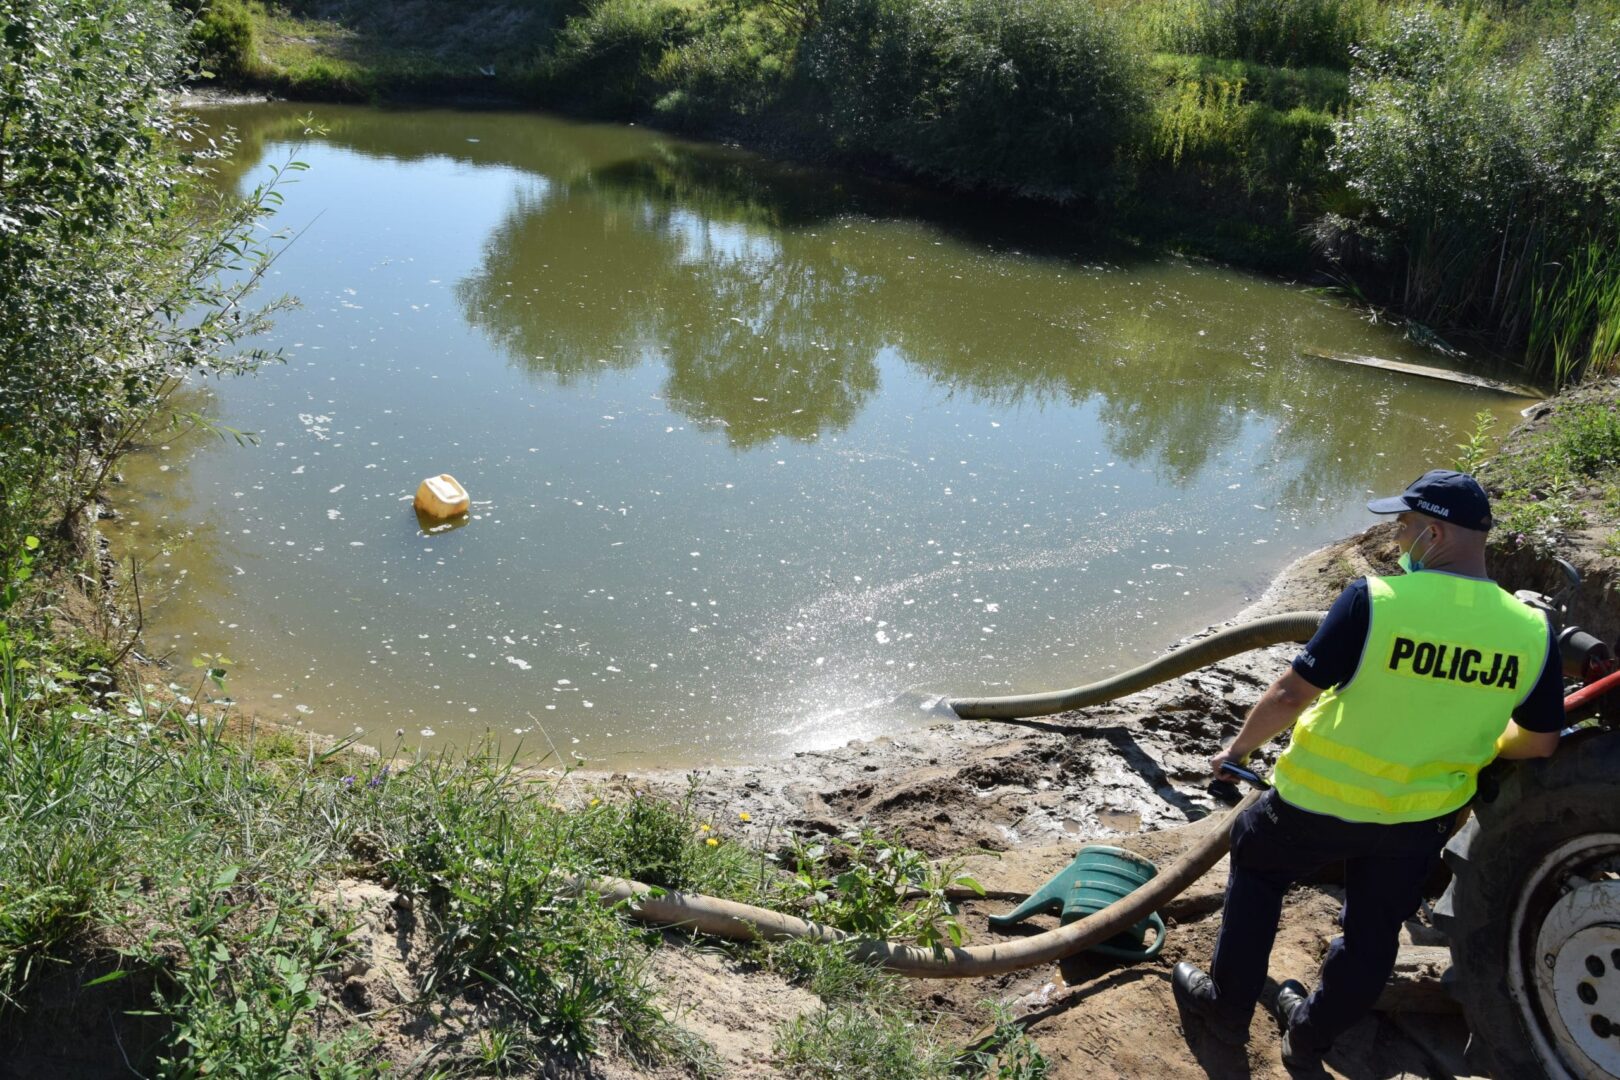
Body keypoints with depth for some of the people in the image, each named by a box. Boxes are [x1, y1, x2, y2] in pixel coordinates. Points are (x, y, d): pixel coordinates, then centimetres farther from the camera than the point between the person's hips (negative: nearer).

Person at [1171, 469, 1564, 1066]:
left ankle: (1227, 1005, 32)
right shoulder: (1532, 630, -12)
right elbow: (1539, 743, 2)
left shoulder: (1374, 599, -26)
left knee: (1256, 864, 24)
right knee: (1373, 933, 24)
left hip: (1322, 798, -3)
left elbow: (1291, 694, -21)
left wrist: (1239, 748, -4)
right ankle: (1313, 1033, 44)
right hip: (1422, 816, 4)